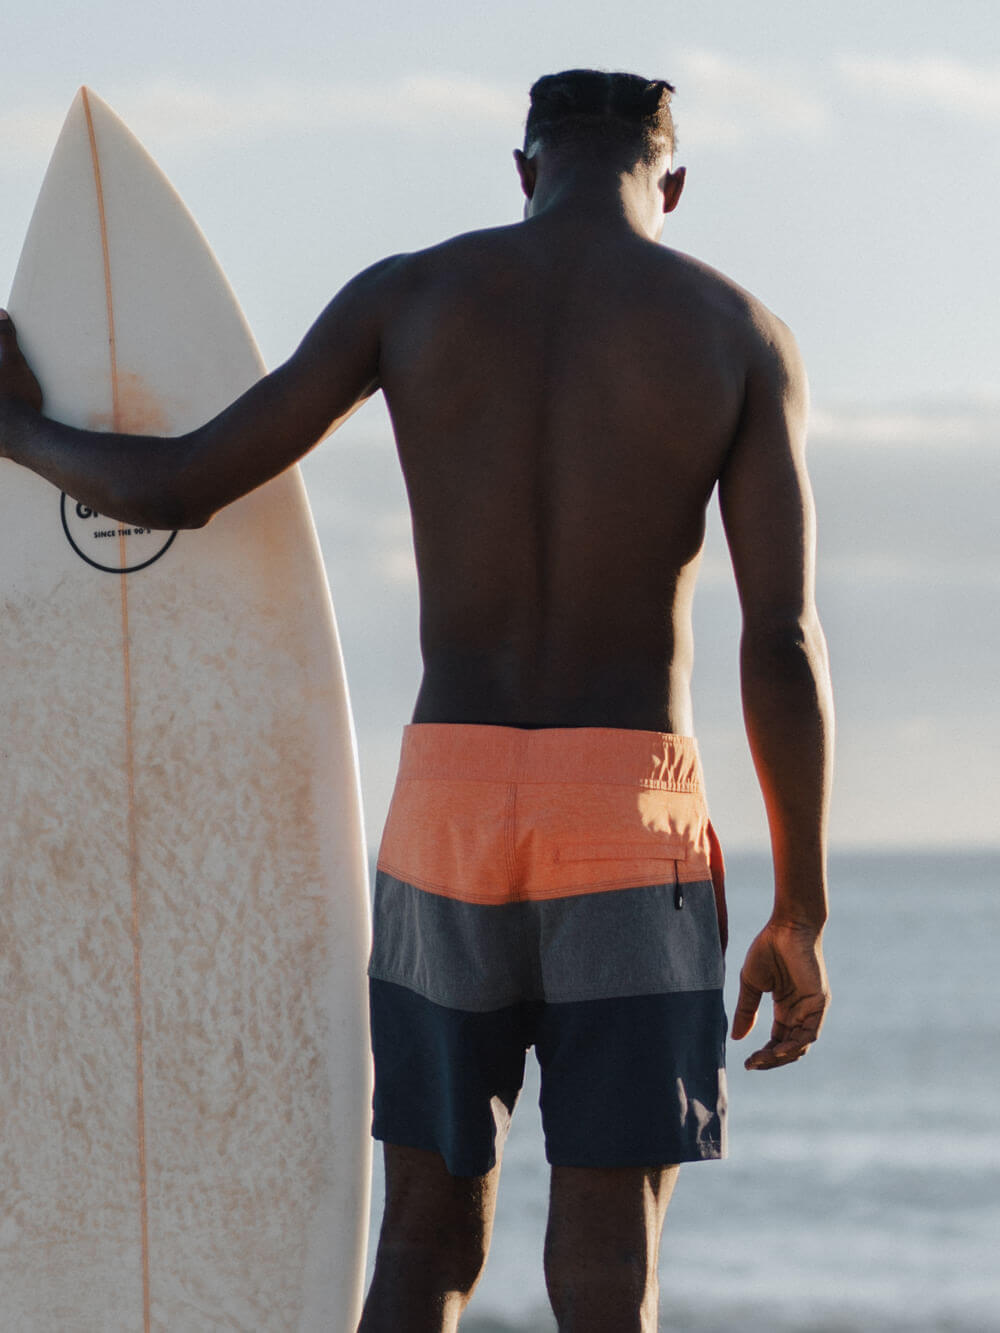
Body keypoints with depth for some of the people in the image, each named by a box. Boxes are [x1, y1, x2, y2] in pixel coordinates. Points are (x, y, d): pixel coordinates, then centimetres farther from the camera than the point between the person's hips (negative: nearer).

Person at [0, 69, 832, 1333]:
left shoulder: (406, 293, 5)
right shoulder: (743, 335, 1)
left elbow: (174, 487, 4)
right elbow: (786, 643, -6)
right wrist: (801, 919, 0)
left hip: (448, 808, 2)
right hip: (630, 824, -2)